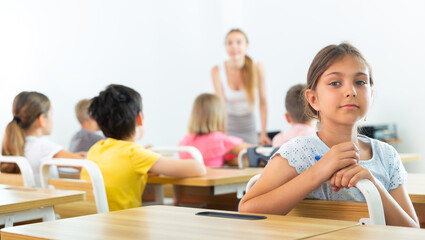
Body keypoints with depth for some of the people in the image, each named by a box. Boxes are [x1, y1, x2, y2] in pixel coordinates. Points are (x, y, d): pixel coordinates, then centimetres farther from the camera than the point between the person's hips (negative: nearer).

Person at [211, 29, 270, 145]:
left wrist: (263, 134, -7)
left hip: (249, 126, 1)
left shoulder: (257, 69, -11)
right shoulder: (217, 71, -12)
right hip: (228, 126, -1)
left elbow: (263, 102, -6)